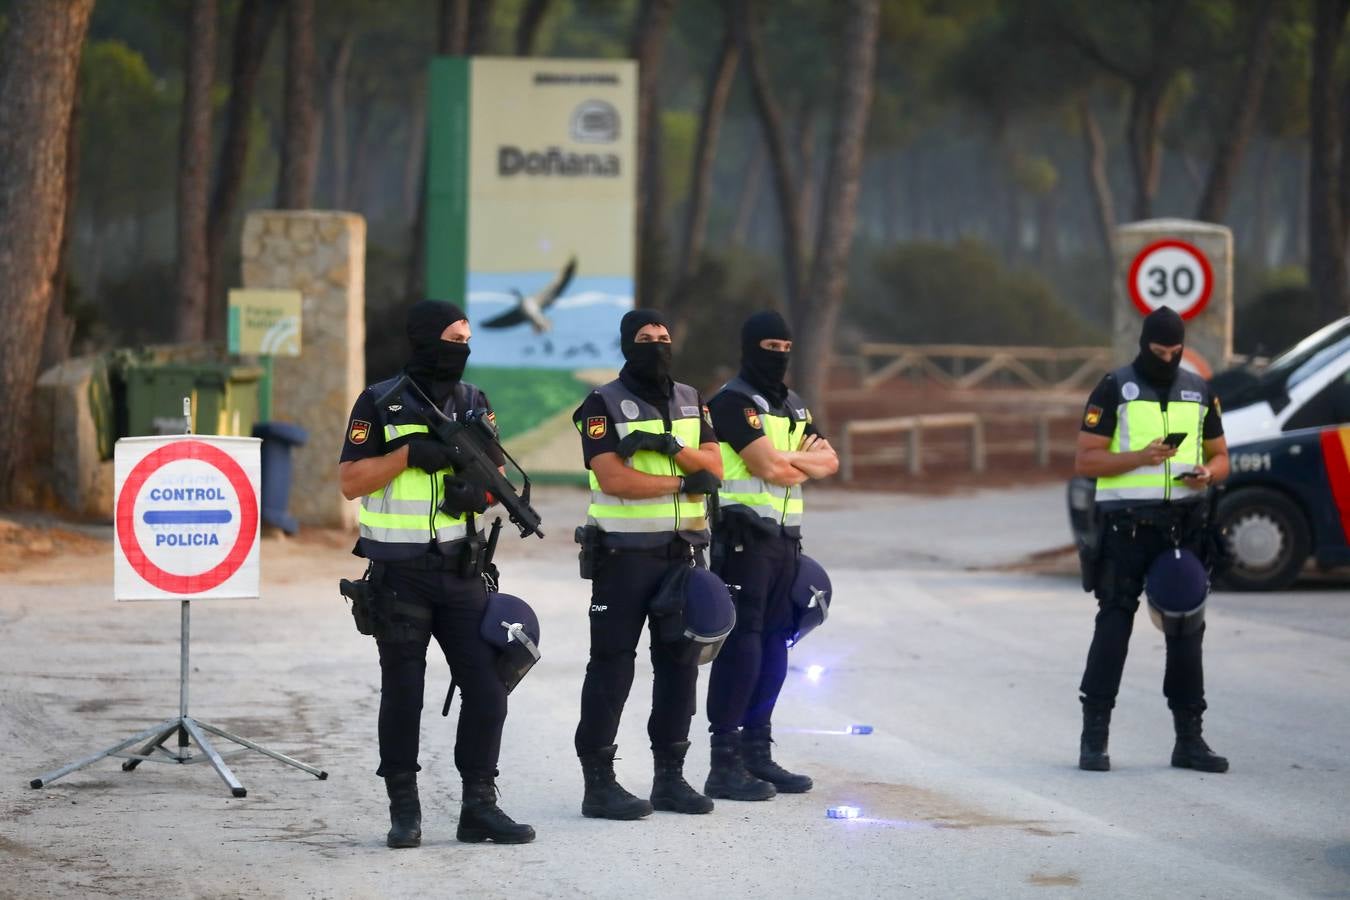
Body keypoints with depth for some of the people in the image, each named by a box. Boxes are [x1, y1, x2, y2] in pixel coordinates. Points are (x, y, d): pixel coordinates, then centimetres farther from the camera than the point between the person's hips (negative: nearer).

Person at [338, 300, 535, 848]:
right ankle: (404, 812, 10)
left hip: (460, 571, 4)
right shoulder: (379, 403, -4)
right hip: (399, 573, -4)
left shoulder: (473, 402, 9)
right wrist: (408, 453, -18)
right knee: (402, 694, 2)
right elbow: (350, 482, -7)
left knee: (487, 688, -2)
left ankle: (479, 807, 7)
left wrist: (480, 492, -9)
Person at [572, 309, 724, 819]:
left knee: (679, 662, 8)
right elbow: (613, 477, -16)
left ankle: (670, 777, 16)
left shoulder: (689, 401, 13)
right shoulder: (604, 405, -5)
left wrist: (671, 447, -15)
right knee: (612, 664, -5)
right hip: (624, 553, -6)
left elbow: (713, 466, 3)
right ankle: (598, 782, -3)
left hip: (682, 550, 6)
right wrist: (683, 481, -12)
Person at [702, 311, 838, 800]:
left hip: (784, 538, 9)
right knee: (741, 645, -10)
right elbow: (770, 467, -18)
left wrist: (788, 459, -9)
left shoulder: (792, 406, 19)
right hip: (744, 536, -9)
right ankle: (724, 764, -9)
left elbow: (828, 461, 9)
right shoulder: (733, 402, -9)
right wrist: (803, 459, 1)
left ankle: (757, 754, 17)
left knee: (774, 645, 10)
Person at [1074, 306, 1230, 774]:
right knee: (1113, 626, -7)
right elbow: (1085, 461, -5)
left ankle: (1189, 739, 10)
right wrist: (1140, 457, -19)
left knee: (1187, 629, 4)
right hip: (1127, 525, -4)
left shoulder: (1199, 392, 12)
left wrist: (1207, 474, -6)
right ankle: (1094, 738, -4)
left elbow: (1220, 457, 18)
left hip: (1182, 525, 4)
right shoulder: (1114, 389, -1)